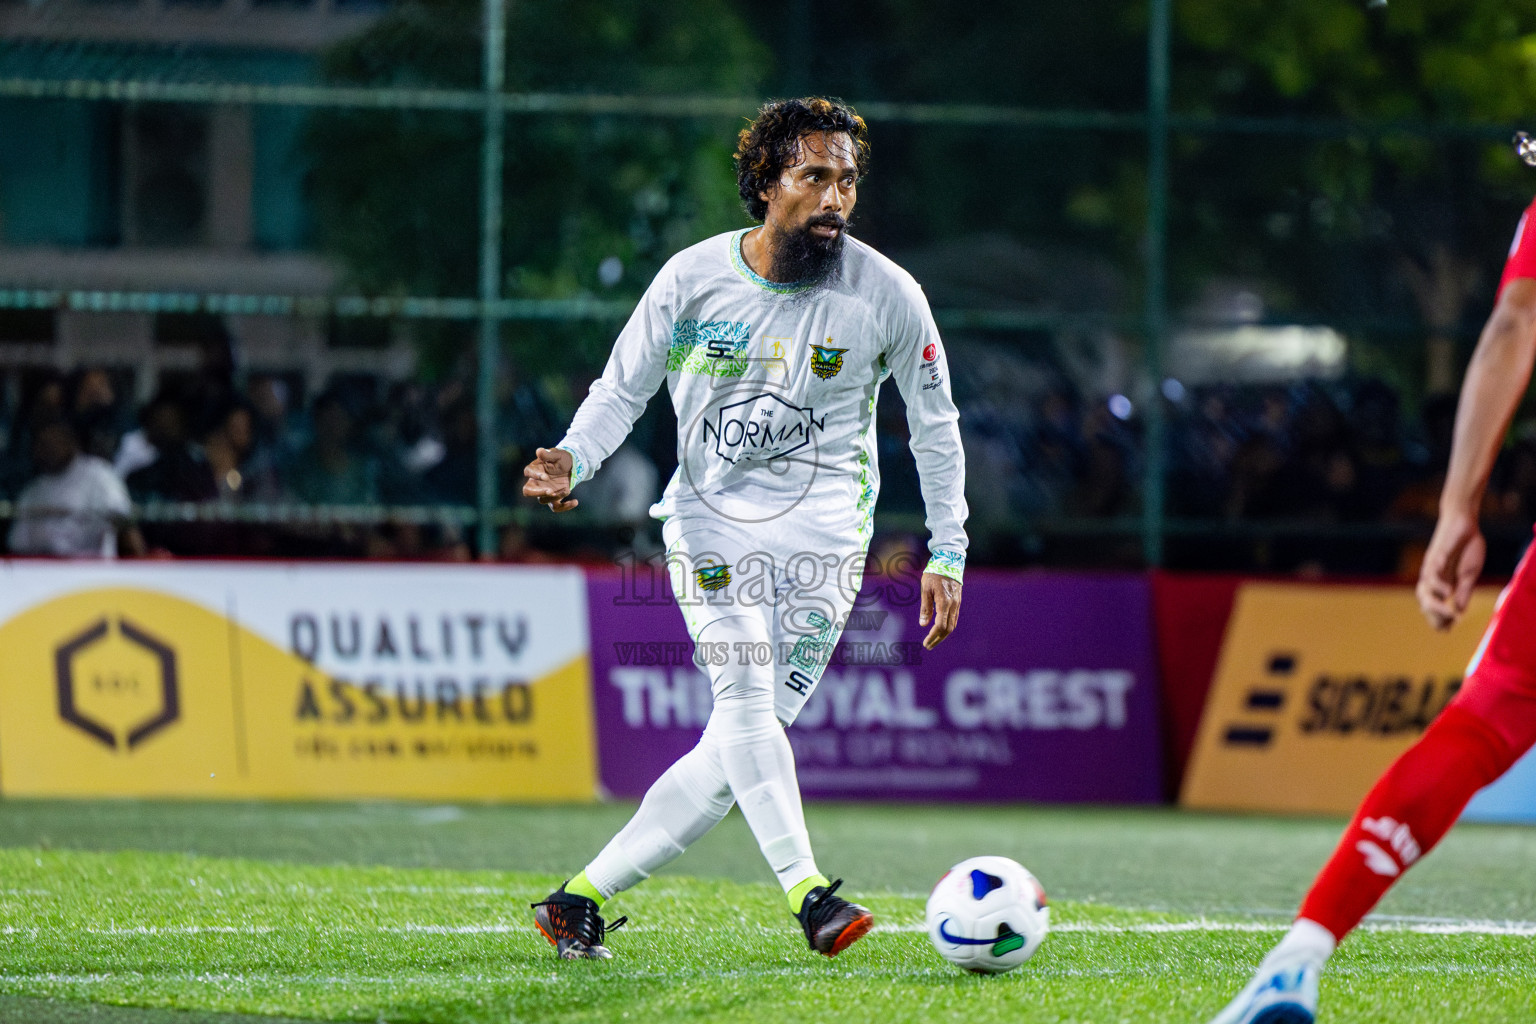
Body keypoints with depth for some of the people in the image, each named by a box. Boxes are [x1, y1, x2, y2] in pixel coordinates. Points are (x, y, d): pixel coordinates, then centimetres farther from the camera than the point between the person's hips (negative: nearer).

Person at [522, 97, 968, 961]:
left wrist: (947, 553, 5)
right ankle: (808, 891, -28)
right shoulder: (694, 278, -4)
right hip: (710, 516, 0)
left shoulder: (887, 295, -4)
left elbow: (936, 426, 8)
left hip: (823, 532, 0)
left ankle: (583, 897, 2)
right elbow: (622, 389, 6)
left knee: (735, 755, -7)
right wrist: (573, 462, -14)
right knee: (745, 693, -24)